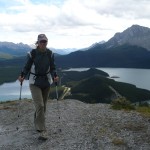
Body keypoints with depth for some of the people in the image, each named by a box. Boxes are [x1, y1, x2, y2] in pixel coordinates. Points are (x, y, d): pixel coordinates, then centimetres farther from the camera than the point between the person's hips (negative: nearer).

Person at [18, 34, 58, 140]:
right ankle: (42, 130, -9)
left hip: (47, 81, 4)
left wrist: (54, 76, -12)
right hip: (34, 82, -3)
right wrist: (22, 76, -14)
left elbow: (52, 67, 4)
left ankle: (37, 124, 36)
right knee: (39, 105, -13)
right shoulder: (32, 53, -10)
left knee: (43, 105, 13)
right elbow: (27, 66, -1)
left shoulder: (50, 54, -2)